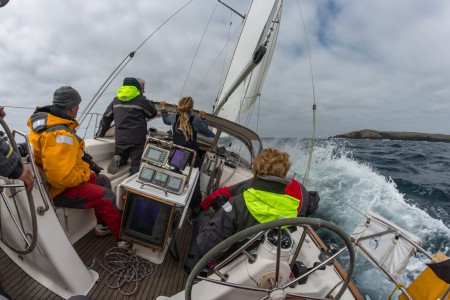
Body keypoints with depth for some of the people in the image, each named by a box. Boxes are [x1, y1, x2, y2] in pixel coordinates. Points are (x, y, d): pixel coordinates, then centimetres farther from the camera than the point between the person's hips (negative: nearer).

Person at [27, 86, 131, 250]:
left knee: (103, 181, 16)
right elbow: (61, 176, -36)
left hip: (53, 179, 11)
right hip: (59, 189, -10)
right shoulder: (60, 134, -30)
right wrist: (85, 175, -17)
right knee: (107, 197, -11)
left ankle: (103, 225, 24)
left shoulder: (46, 121, 3)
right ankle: (124, 239, 4)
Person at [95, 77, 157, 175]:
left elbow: (106, 117, 15)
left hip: (120, 138, 4)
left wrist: (100, 134, 22)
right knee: (136, 164, 3)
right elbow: (153, 113, 5)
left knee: (121, 158, 25)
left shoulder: (116, 100, 11)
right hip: (137, 138, -4)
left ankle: (118, 159, -6)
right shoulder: (141, 99, -6)